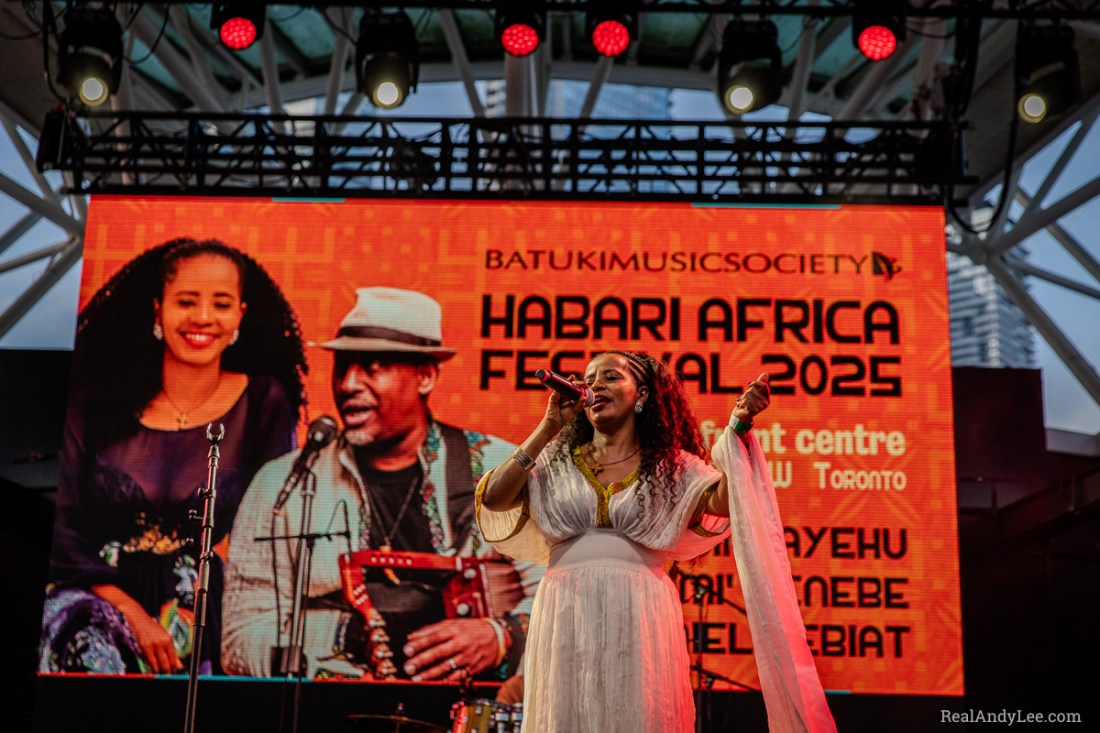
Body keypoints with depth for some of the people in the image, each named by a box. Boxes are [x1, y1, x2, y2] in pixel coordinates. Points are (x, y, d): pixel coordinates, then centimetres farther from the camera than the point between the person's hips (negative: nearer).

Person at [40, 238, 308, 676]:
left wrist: (186, 613, -13)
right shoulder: (96, 401, 2)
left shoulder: (264, 404, 3)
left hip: (205, 609, 0)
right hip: (97, 596, 0)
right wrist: (132, 614, -15)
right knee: (92, 648, -33)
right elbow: (62, 529, -2)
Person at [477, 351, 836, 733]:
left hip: (641, 621, -1)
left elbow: (723, 502, -10)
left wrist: (738, 424, -21)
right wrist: (547, 428, -1)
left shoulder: (673, 467, 8)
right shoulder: (557, 462, 11)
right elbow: (493, 498, -2)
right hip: (565, 620, 1)